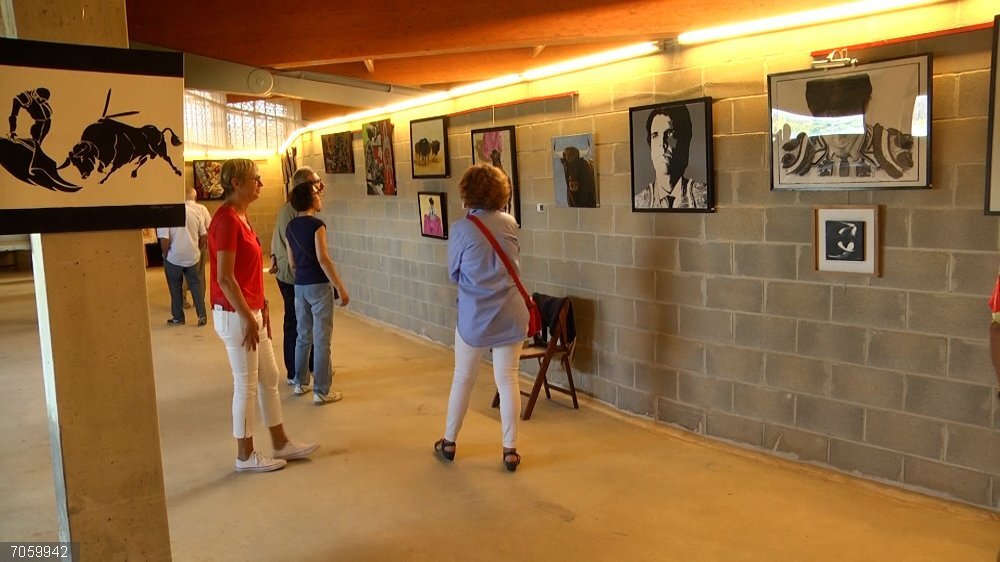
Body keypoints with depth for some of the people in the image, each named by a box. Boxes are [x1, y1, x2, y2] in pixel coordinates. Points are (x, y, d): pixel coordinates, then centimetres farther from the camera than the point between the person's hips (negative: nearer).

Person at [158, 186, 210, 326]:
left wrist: (166, 255, 1)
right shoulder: (197, 211, -1)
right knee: (195, 284, 14)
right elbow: (204, 236, 2)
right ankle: (202, 315, 8)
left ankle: (178, 318, 19)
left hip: (174, 257, -3)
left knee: (175, 287, 11)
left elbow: (164, 239, -16)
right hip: (192, 256, 3)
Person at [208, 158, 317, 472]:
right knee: (246, 385, 2)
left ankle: (281, 444, 28)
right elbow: (224, 278, -21)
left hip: (250, 312, 10)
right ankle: (246, 456, 16)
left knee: (269, 378, 16)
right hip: (235, 315, -10)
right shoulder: (226, 219, -18)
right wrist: (247, 318, -19)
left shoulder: (240, 217, 12)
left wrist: (261, 307, 15)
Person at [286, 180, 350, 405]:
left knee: (303, 336, 17)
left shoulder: (290, 226, 9)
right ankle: (321, 392, 1)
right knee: (321, 339, -2)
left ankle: (300, 383, 26)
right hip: (319, 285, -7)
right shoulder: (316, 224, -13)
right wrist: (340, 287, -17)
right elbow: (323, 259, -19)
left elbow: (292, 261, 14)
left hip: (300, 286, 7)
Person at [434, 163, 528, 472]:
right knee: (508, 380, 9)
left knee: (463, 379, 14)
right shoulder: (509, 223, -3)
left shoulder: (461, 229, -13)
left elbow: (453, 272, -1)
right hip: (511, 316, 2)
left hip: (474, 317, -2)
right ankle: (510, 450, 15)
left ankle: (449, 443, 29)